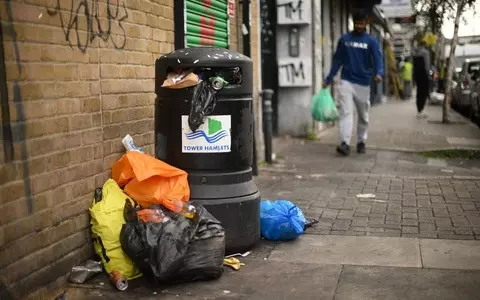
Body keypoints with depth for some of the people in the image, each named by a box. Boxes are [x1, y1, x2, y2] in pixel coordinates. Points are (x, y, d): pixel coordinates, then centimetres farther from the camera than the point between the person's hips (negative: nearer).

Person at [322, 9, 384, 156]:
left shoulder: (371, 42, 1)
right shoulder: (344, 39, 6)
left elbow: (378, 59, -12)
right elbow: (337, 60, 10)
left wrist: (379, 73, -32)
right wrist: (328, 79, 5)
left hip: (363, 84, 1)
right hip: (346, 82, 0)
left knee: (363, 116, 11)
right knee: (346, 113, -13)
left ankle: (361, 142, 26)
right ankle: (345, 143, -22)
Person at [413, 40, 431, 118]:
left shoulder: (415, 53, 14)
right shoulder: (425, 52, -8)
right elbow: (427, 65, -14)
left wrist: (414, 76, 15)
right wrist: (428, 75, -11)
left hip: (416, 74, 7)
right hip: (423, 74, -7)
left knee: (419, 93, 12)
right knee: (424, 92, -6)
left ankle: (419, 111, 14)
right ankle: (420, 111, -14)